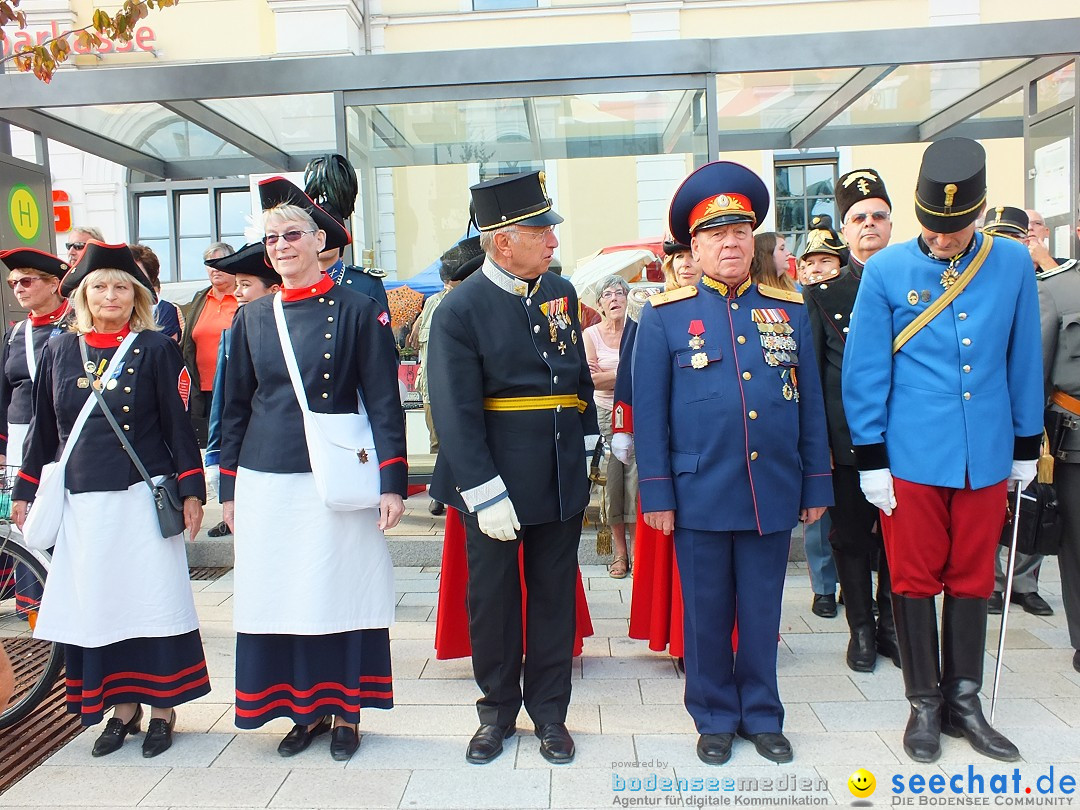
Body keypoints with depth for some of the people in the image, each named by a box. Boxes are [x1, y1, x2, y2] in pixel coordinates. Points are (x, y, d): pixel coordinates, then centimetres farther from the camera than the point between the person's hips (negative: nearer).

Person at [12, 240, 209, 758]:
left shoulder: (156, 348, -1)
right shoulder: (59, 350, 9)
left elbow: (179, 424, -3)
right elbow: (42, 428, 15)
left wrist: (191, 491, -6)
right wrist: (24, 491, 15)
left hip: (142, 498, -3)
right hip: (82, 502, 4)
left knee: (152, 598, 2)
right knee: (95, 604, 8)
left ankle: (161, 707, 16)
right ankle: (122, 706, 24)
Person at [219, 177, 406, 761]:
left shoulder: (358, 310, -3)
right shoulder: (252, 317, 8)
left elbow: (384, 402, -5)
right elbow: (236, 406, 12)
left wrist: (392, 484, -9)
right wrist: (229, 488, 10)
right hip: (266, 480, 4)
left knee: (341, 591, 5)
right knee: (278, 596, 9)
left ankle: (344, 710, 23)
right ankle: (303, 708, 28)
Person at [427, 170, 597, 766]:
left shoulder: (560, 291, 5)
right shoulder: (460, 310, -12)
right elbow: (456, 412, -17)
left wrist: (588, 438, 14)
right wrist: (485, 492, -20)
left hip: (563, 476, 5)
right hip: (495, 477, -4)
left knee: (554, 595, 13)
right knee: (492, 596, 11)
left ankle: (549, 711, 30)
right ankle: (497, 710, 32)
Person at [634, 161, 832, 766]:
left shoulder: (791, 310, 7)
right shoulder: (664, 315, -1)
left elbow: (811, 404, 9)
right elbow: (650, 412, -3)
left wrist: (816, 485, 7)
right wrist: (657, 494, -6)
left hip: (774, 494, 2)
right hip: (699, 494, -2)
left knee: (763, 610, 14)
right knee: (707, 613, 11)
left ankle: (762, 713, 33)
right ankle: (715, 716, 30)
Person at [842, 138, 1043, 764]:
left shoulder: (1014, 264, 1)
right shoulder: (886, 271, -7)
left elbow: (1024, 362, 9)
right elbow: (865, 372, -5)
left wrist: (1027, 447, 12)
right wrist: (871, 460, -6)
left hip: (986, 456, 3)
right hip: (912, 457, -2)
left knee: (973, 580, 13)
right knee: (916, 581, 8)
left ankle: (964, 699, 30)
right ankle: (926, 703, 25)